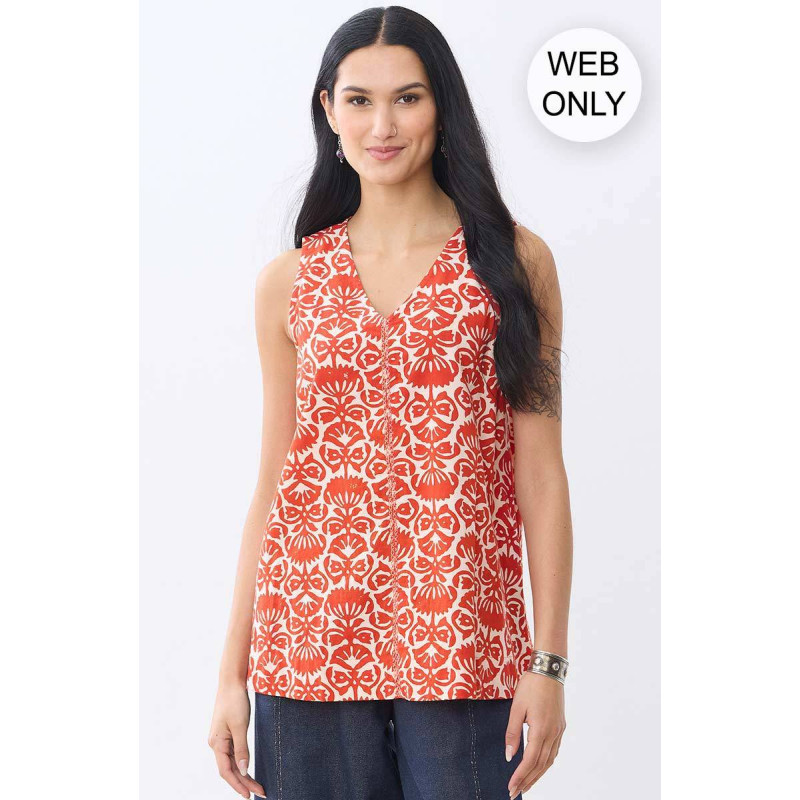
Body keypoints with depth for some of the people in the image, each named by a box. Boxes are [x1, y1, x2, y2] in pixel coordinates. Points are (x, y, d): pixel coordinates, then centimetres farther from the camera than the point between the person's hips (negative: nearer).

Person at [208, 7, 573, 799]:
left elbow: (541, 474, 0)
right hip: (311, 637, 2)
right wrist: (232, 673, 7)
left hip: (462, 645, -1)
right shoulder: (290, 281, 8)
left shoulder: (514, 262, 2)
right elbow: (274, 483, 9)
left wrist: (549, 663, -5)